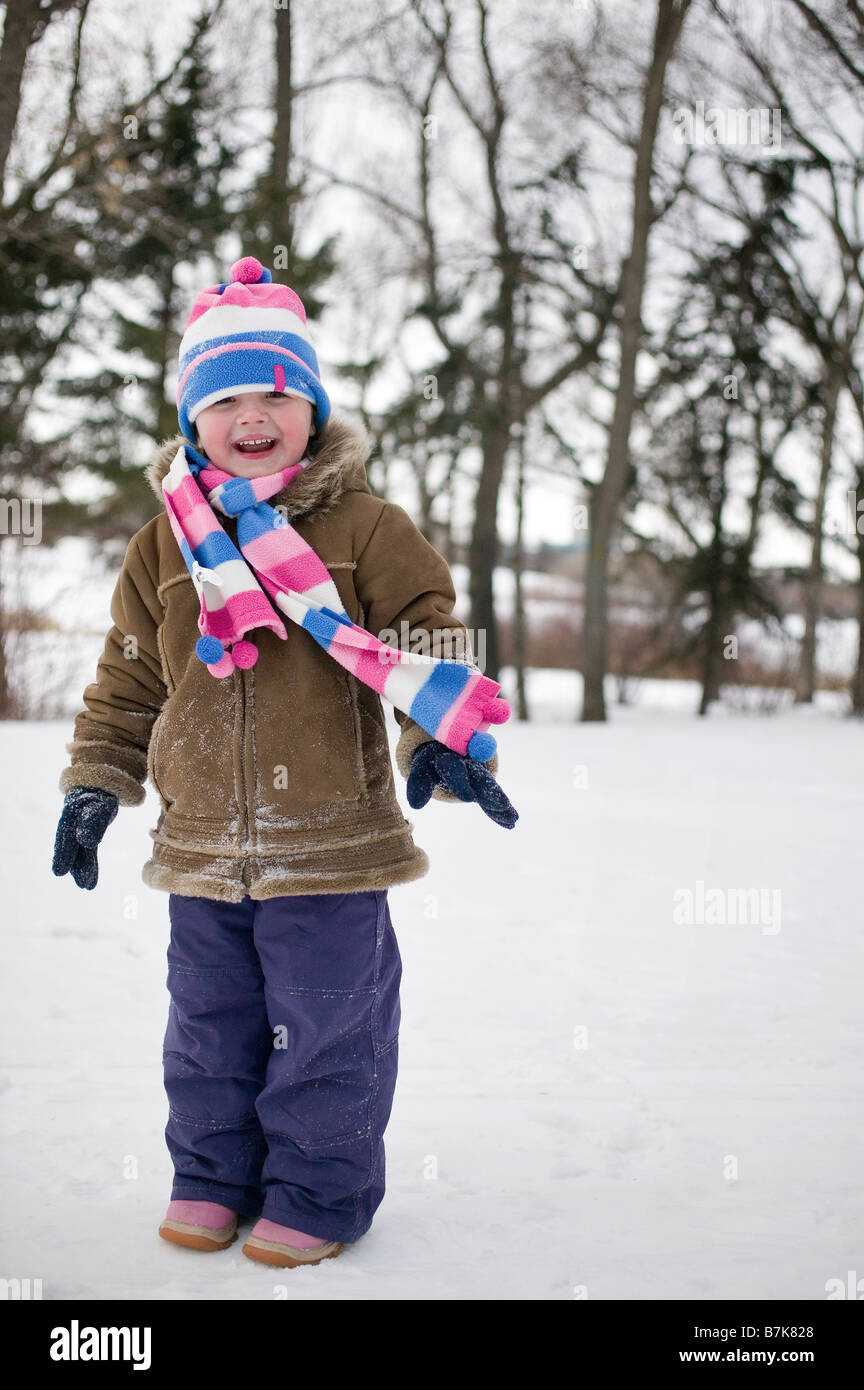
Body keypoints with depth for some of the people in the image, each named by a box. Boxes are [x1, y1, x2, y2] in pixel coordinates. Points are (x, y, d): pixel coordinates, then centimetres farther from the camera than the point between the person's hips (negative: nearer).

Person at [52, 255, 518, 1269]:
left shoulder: (365, 526, -4)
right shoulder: (164, 542, 5)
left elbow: (431, 638, -4)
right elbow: (127, 680, 12)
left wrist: (444, 739, -19)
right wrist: (93, 786, 9)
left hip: (330, 844, -3)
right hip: (202, 847, 4)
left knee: (327, 1030, 6)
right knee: (208, 1027, 17)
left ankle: (317, 1195, 25)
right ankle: (212, 1177, 36)